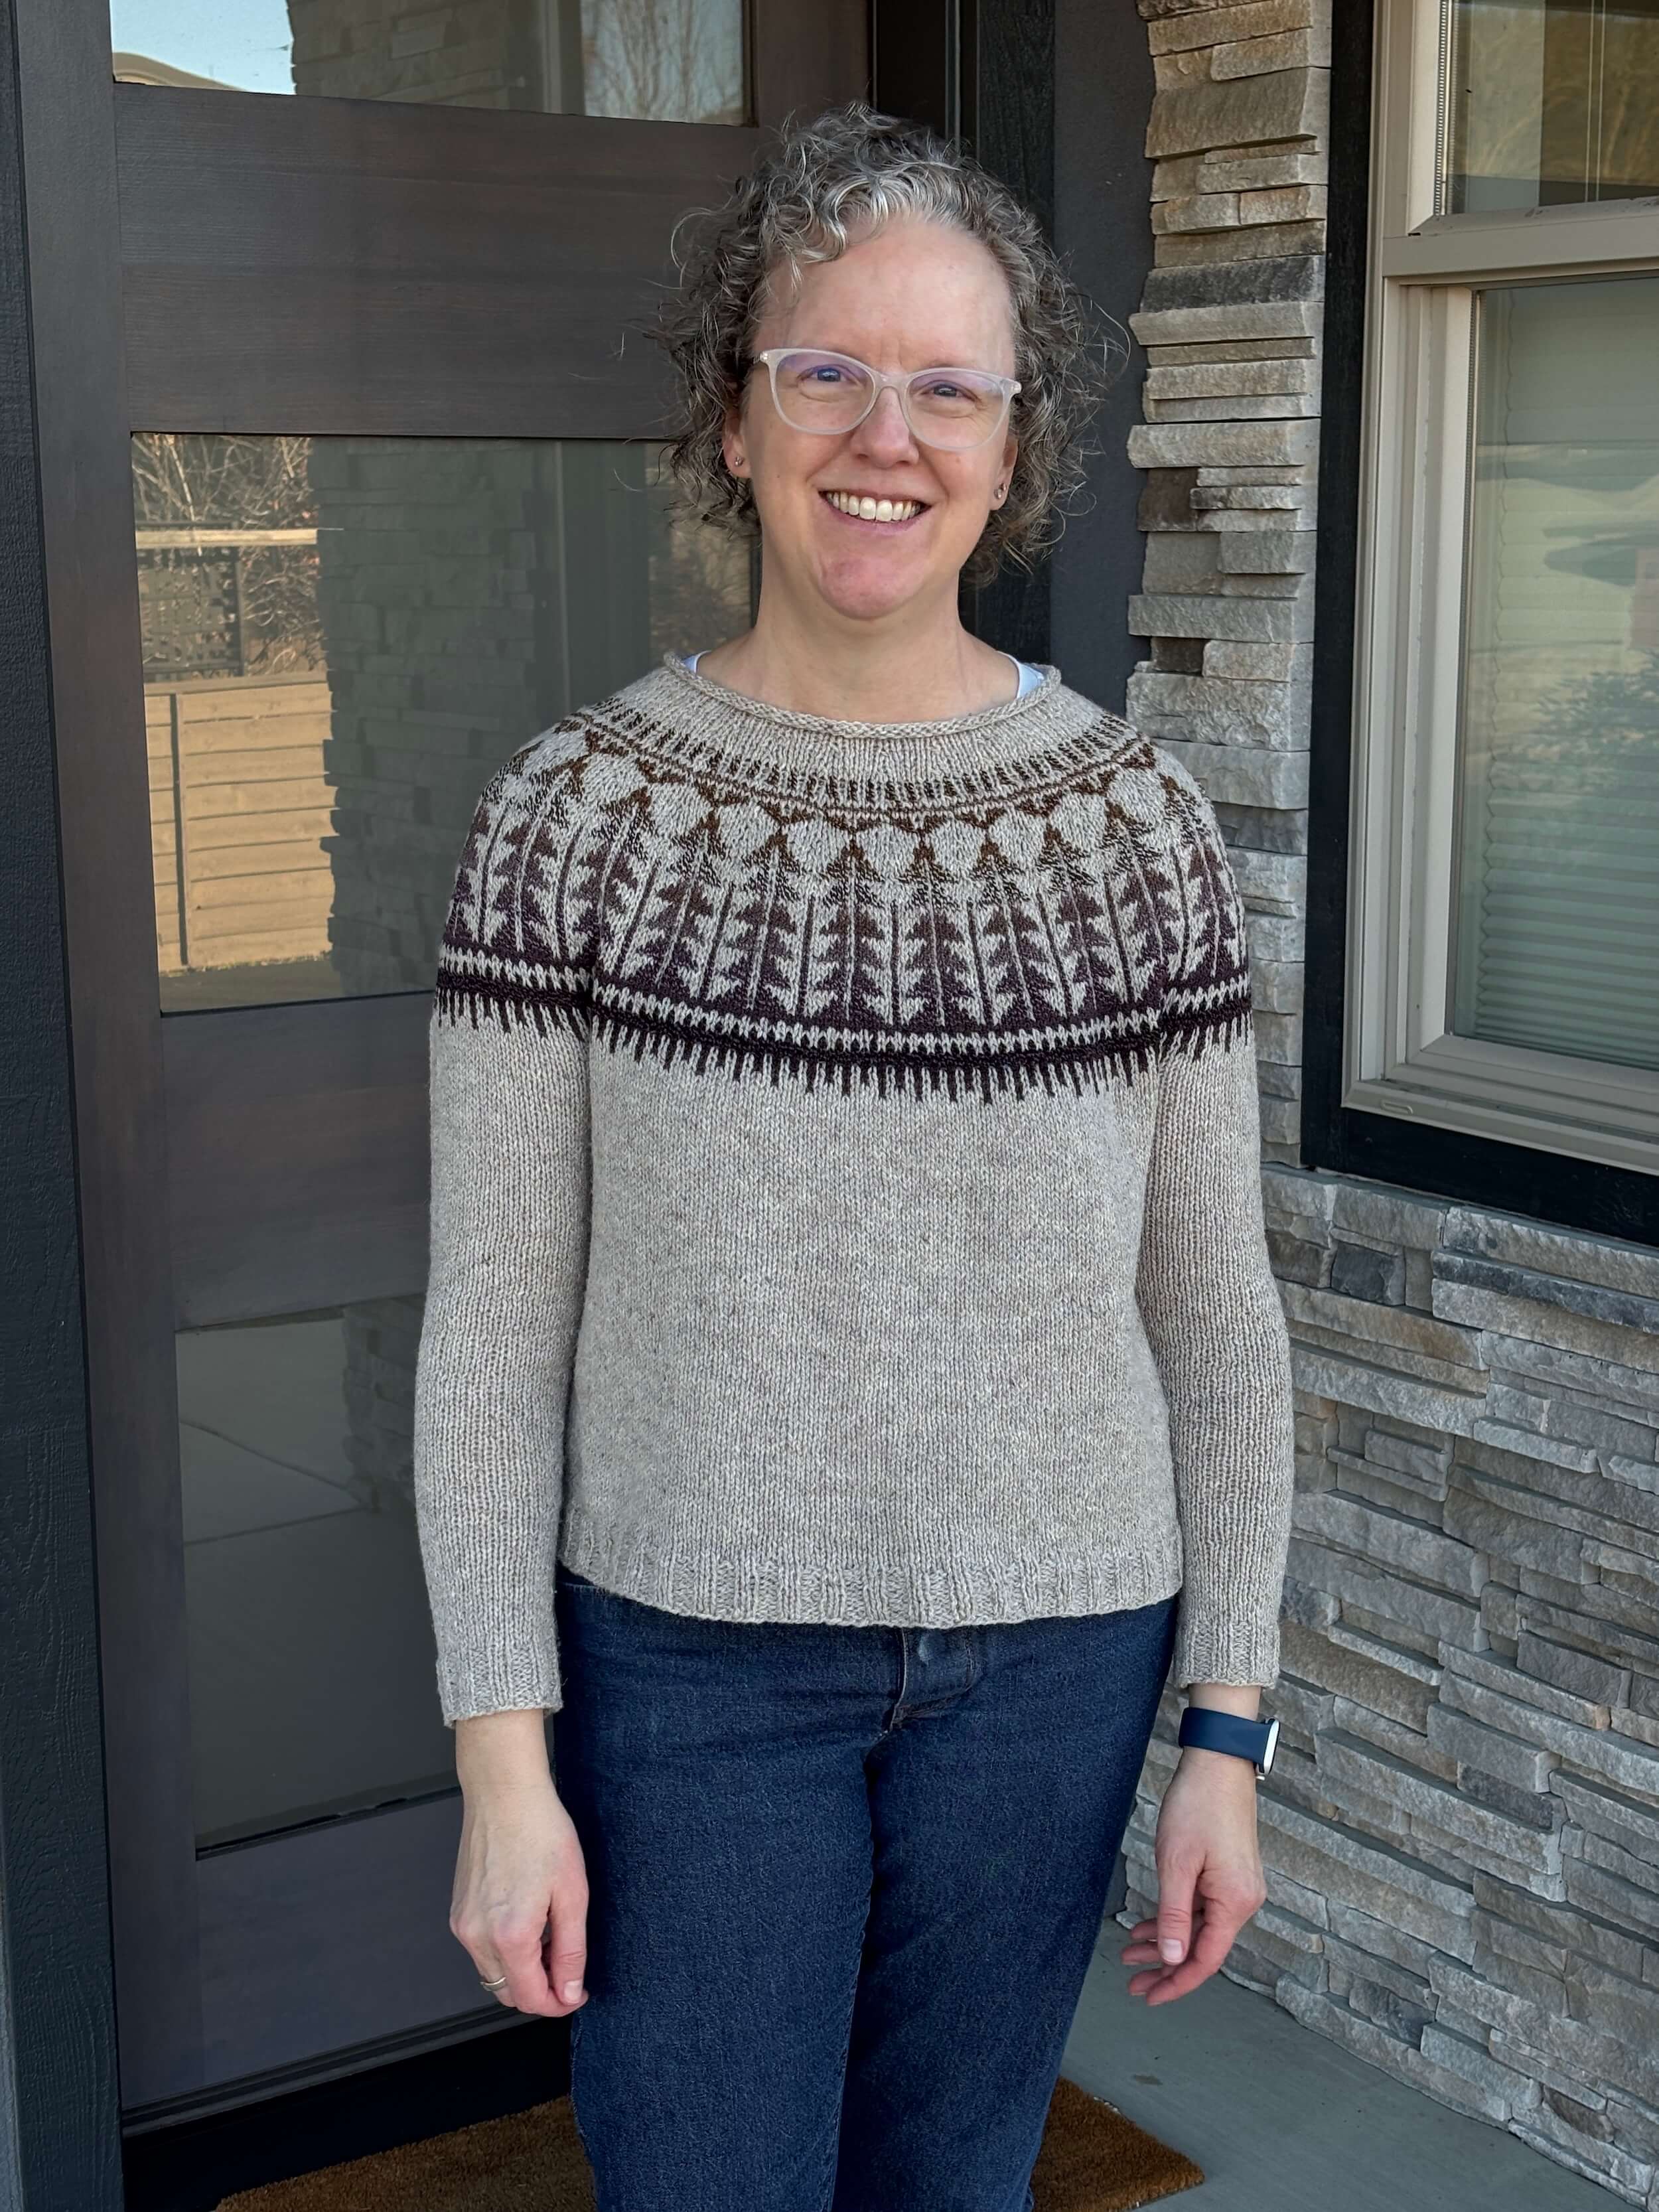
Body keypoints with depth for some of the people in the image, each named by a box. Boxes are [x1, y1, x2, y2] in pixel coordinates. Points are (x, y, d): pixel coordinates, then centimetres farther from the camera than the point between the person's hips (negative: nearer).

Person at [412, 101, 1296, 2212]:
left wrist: (1226, 1726, 1)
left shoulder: (1134, 817, -4)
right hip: (691, 1649, -1)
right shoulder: (577, 811, -7)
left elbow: (1214, 1303, 1)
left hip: (1050, 1657, 2)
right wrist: (502, 1758, -8)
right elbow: (494, 1318, -5)